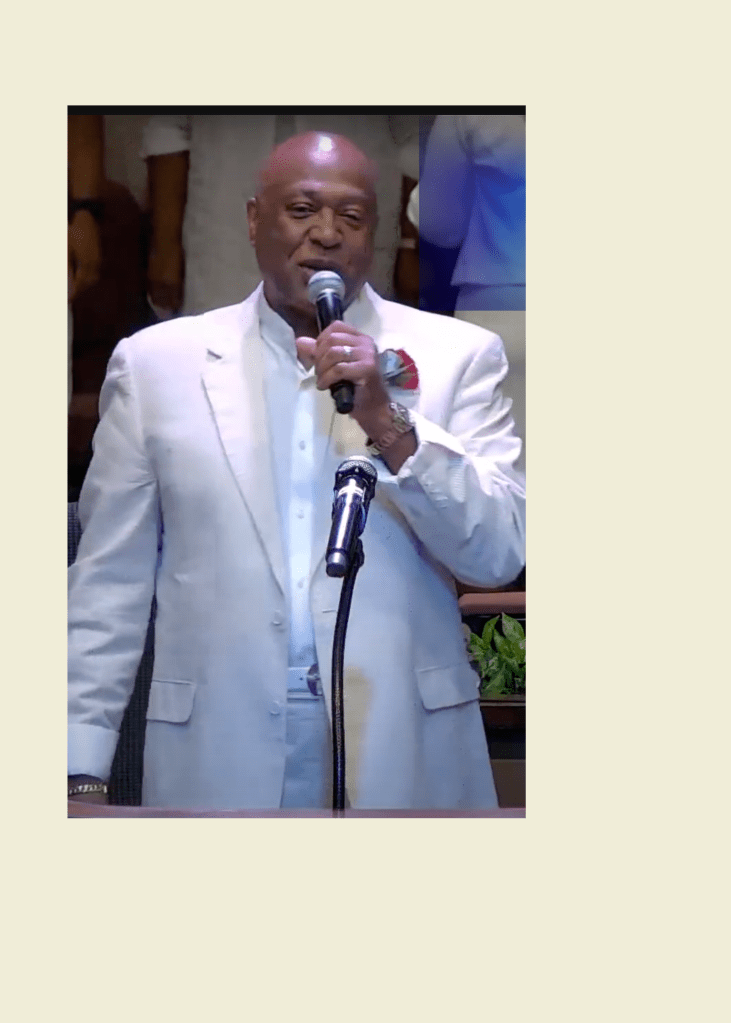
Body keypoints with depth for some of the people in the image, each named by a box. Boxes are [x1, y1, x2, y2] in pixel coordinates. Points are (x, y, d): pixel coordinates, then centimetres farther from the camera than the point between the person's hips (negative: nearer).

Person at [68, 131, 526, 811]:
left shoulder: (458, 356, 2)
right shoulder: (156, 361, 3)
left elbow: (501, 554, -5)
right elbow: (111, 581, 3)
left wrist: (389, 424, -17)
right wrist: (83, 771, -2)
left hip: (406, 754, 0)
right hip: (215, 757, 0)